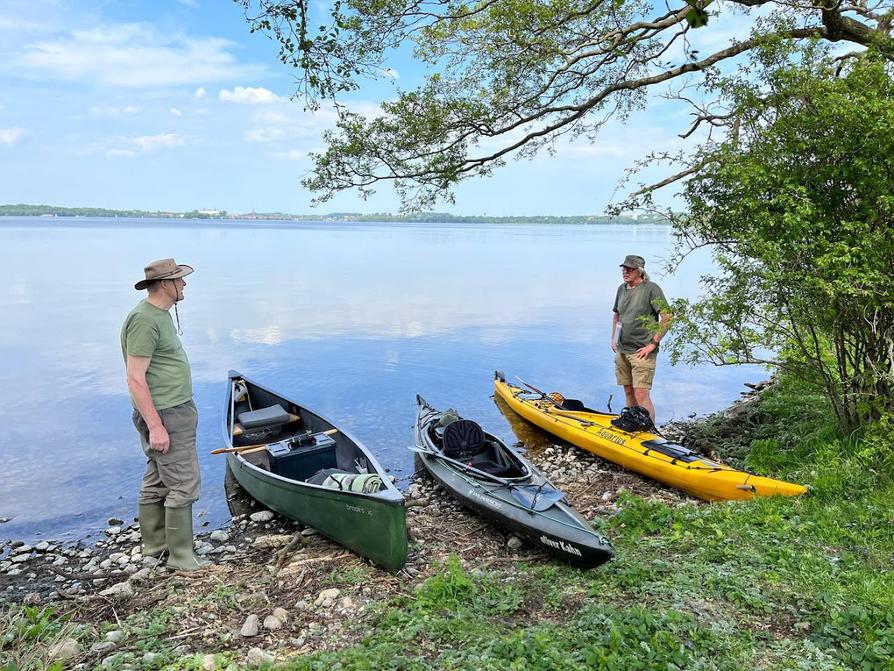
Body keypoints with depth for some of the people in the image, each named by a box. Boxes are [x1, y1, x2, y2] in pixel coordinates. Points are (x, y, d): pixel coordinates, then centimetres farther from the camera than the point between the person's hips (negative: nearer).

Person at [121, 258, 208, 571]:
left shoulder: (159, 314, 13)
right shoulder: (145, 320, -20)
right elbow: (135, 379, -22)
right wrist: (155, 426, -23)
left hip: (172, 411, 10)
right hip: (165, 417, -10)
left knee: (157, 481, 18)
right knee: (184, 484, -4)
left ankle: (154, 542, 31)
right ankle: (181, 555, 7)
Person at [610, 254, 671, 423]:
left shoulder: (651, 289, -10)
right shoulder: (622, 289, 12)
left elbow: (667, 318, -15)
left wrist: (653, 344, -15)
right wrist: (613, 338, 17)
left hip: (642, 351, -7)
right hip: (622, 350, 7)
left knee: (641, 395, -12)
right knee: (628, 393, 15)